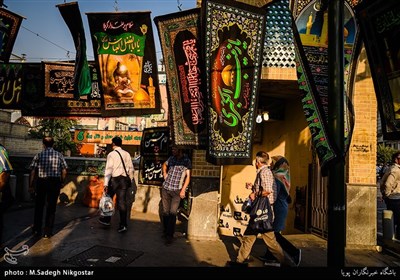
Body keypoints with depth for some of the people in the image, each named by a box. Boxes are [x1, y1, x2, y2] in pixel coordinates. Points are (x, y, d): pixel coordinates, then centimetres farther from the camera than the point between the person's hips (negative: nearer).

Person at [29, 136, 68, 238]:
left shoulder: (39, 155, -3)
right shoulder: (59, 155, -1)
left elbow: (32, 172, -6)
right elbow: (64, 171, -1)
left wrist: (31, 185, 1)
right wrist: (61, 183, 10)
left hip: (41, 182, 0)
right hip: (55, 182, 0)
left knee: (39, 206, 18)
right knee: (51, 208, 8)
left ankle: (37, 229, 28)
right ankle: (47, 232, 11)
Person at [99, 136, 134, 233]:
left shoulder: (111, 154, -8)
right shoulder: (126, 154, 5)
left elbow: (108, 169, -13)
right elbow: (131, 168, 7)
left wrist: (106, 183, -13)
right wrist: (130, 180, 17)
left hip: (114, 179, -4)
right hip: (124, 179, 4)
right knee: (122, 201, 7)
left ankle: (107, 219, 32)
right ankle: (123, 224, 8)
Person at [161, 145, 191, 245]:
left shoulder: (186, 160, -3)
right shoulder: (171, 158, 9)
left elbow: (188, 176, -4)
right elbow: (164, 165, 31)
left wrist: (183, 190, -10)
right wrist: (164, 173, 12)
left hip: (177, 190, -4)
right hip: (165, 188, 4)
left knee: (172, 213, -7)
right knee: (165, 212, 11)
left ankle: (170, 235, 2)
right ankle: (165, 231, 27)